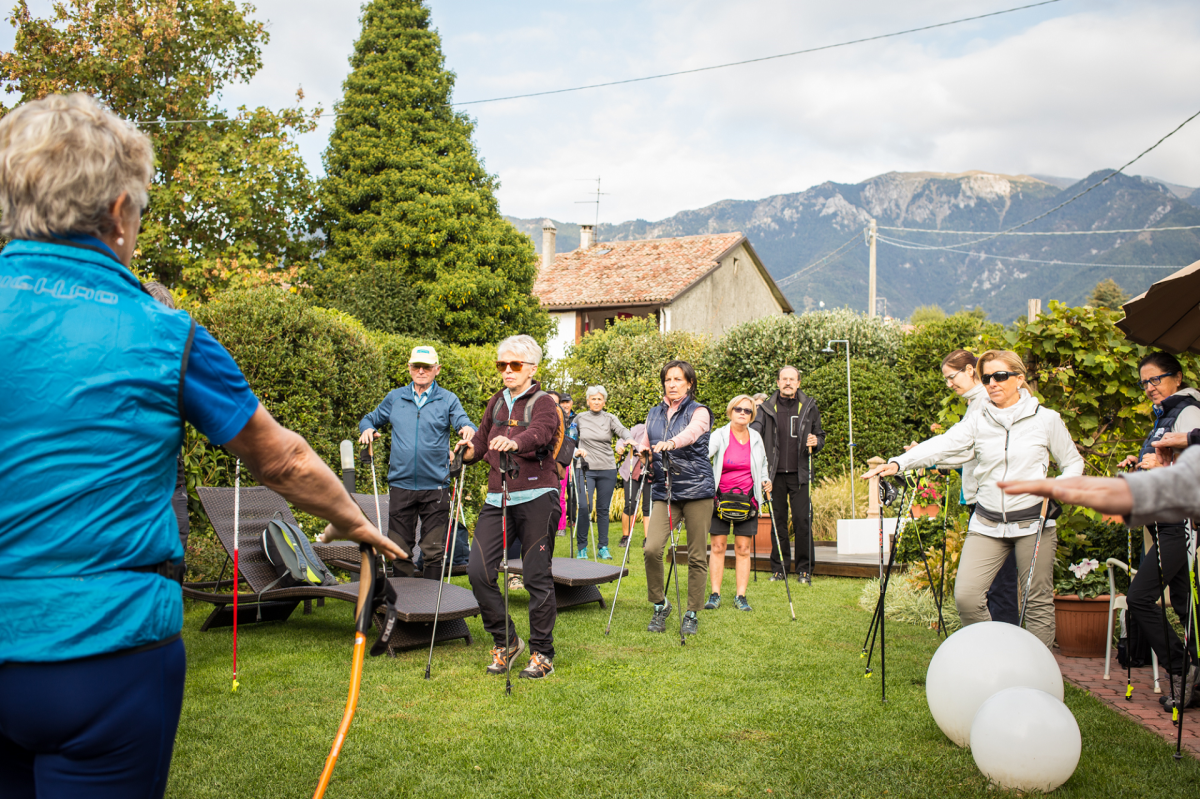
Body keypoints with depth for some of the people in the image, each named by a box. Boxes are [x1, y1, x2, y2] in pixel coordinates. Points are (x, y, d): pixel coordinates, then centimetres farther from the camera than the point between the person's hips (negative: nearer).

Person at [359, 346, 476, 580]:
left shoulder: (448, 400, 6)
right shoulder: (394, 398, 12)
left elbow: (463, 424, -6)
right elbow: (371, 418, 22)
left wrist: (469, 429, -30)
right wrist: (367, 429, -2)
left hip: (435, 487, -2)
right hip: (401, 484, 2)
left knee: (433, 550, 2)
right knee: (399, 549, 6)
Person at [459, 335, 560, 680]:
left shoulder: (543, 402, -3)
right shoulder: (497, 402, 18)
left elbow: (540, 432, -25)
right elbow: (482, 441, 21)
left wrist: (513, 442, -45)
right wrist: (469, 449, -2)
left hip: (536, 497, -6)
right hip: (497, 498, 6)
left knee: (537, 576, -2)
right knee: (478, 570, -4)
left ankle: (542, 654, 12)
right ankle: (505, 641, 14)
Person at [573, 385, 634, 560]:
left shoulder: (610, 419, 5)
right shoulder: (580, 419, 7)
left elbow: (623, 431, -12)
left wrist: (629, 440, -34)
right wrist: (576, 450, -5)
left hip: (607, 469, 1)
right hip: (586, 469, -1)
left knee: (603, 509, 5)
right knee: (584, 507, -12)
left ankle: (603, 548, 13)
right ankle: (581, 548, 0)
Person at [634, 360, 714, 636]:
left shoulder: (699, 411, -2)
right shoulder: (654, 413, 15)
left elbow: (692, 432, -23)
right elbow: (644, 441, 14)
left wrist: (670, 443, -44)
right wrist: (643, 449, -11)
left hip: (696, 489, -3)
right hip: (664, 490, 3)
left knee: (697, 555, 1)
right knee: (652, 549, -12)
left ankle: (692, 614, 16)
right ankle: (660, 605, 8)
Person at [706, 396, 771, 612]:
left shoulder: (756, 438, 9)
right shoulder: (719, 435, -3)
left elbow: (763, 466, 22)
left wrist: (765, 481, 3)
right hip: (720, 498, -2)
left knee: (743, 548, 2)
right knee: (717, 546, 0)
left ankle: (741, 596, 8)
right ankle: (715, 595, 8)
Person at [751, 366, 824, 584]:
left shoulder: (809, 407, 8)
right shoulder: (766, 408, 6)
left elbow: (820, 435, 17)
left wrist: (816, 442, -7)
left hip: (799, 474, 0)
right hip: (775, 474, 1)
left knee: (802, 520, -4)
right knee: (778, 521, 6)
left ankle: (804, 569, 5)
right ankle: (778, 568, 15)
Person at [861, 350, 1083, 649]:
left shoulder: (1046, 419, 1)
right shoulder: (977, 422, 4)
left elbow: (1073, 463, 10)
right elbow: (942, 445, -10)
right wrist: (898, 463, -26)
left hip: (1033, 522, -2)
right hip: (987, 523, 2)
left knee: (1037, 601, 4)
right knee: (966, 596, -9)